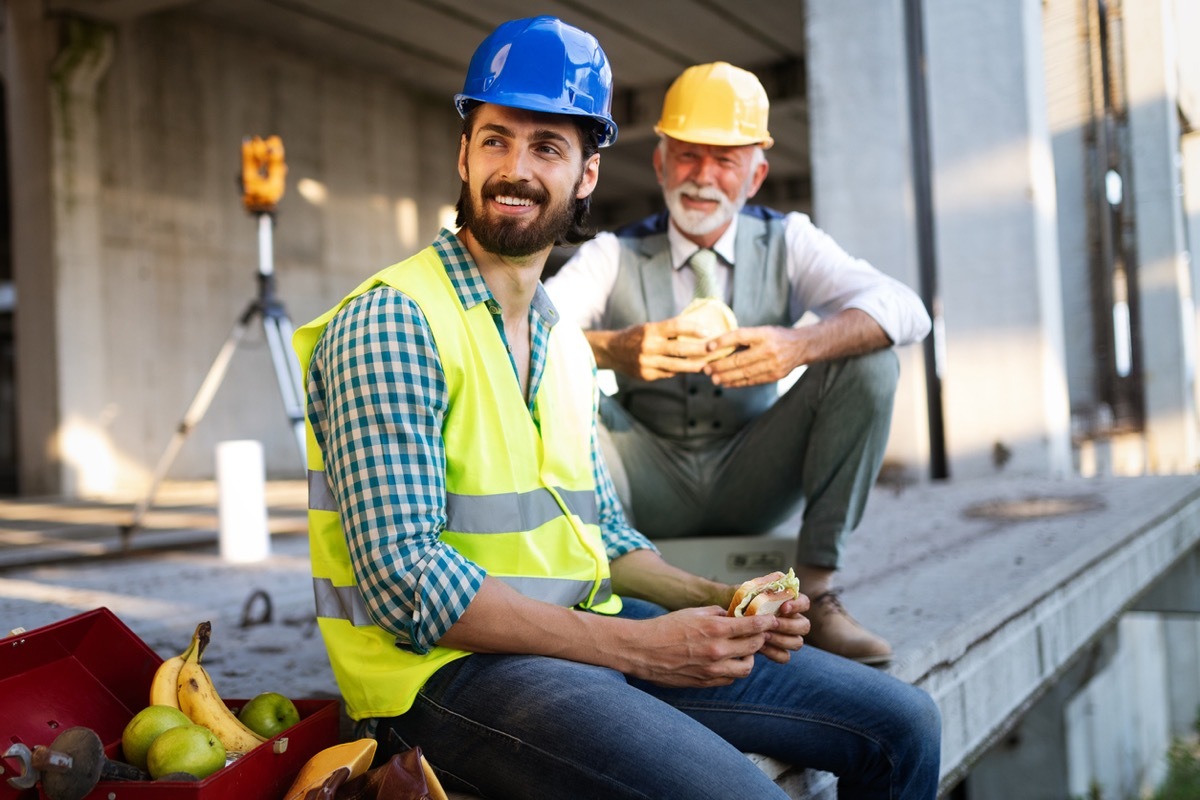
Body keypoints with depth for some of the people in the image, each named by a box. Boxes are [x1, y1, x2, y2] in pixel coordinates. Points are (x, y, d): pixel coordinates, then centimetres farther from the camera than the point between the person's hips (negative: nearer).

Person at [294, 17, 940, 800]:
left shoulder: (567, 344, 13)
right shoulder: (390, 323, -13)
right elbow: (406, 579, -21)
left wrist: (717, 601, 1)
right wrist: (637, 646, -22)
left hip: (586, 633, 8)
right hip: (447, 666, -7)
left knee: (902, 723, 5)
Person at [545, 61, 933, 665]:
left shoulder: (787, 242, 0)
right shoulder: (614, 255, -2)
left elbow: (906, 310, -15)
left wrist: (799, 345, -36)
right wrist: (613, 350, -41)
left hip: (753, 481, 1)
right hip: (650, 489, -1)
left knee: (867, 361, -18)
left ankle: (816, 592, -18)